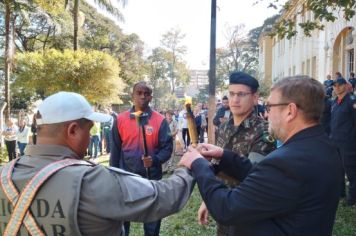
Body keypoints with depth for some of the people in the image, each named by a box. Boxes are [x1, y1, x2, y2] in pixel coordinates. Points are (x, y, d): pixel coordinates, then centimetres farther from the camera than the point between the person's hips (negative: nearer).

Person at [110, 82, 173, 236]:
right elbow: (115, 150, 3)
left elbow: (167, 148, -6)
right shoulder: (120, 119, -1)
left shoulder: (160, 120, -5)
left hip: (152, 178, -1)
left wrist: (155, 160, -24)